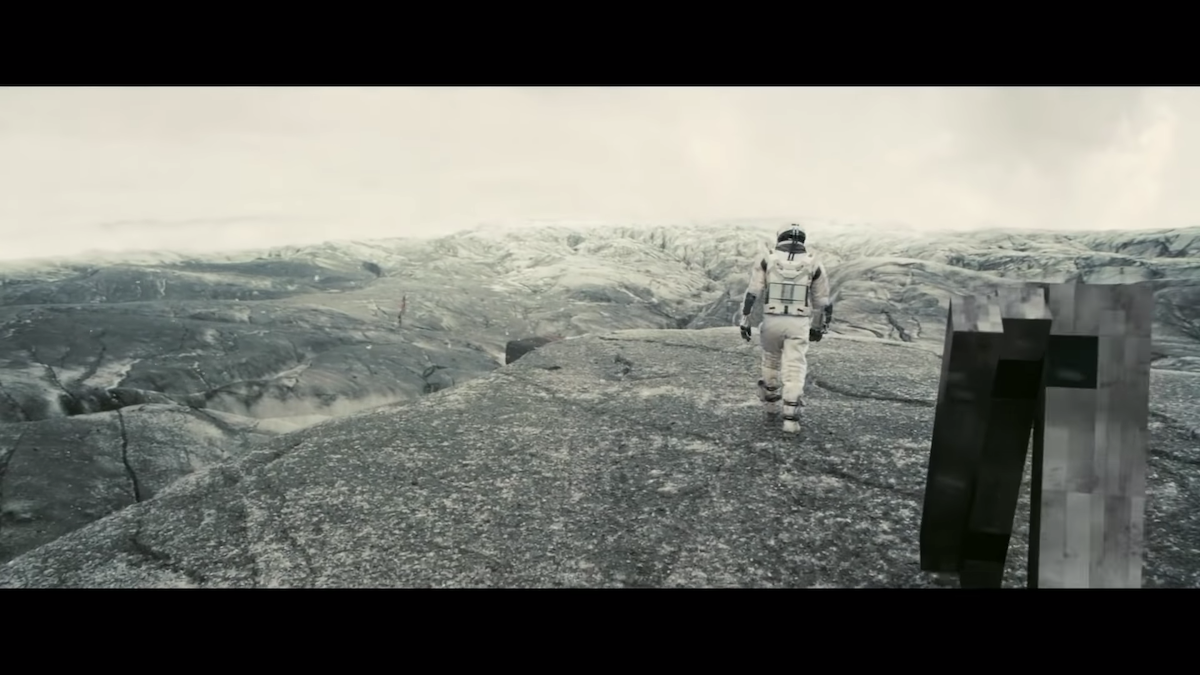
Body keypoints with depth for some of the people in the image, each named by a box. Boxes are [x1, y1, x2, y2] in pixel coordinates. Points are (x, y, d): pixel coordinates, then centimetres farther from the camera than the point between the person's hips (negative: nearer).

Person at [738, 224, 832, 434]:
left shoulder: (766, 260, 2)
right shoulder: (813, 263, 4)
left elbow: (752, 293, -3)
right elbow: (822, 301, 9)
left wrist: (744, 322, 0)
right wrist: (818, 327, 22)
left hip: (772, 321, 1)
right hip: (798, 324, -1)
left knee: (772, 360, 24)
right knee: (795, 369, 1)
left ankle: (771, 404, 35)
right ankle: (790, 418, -8)